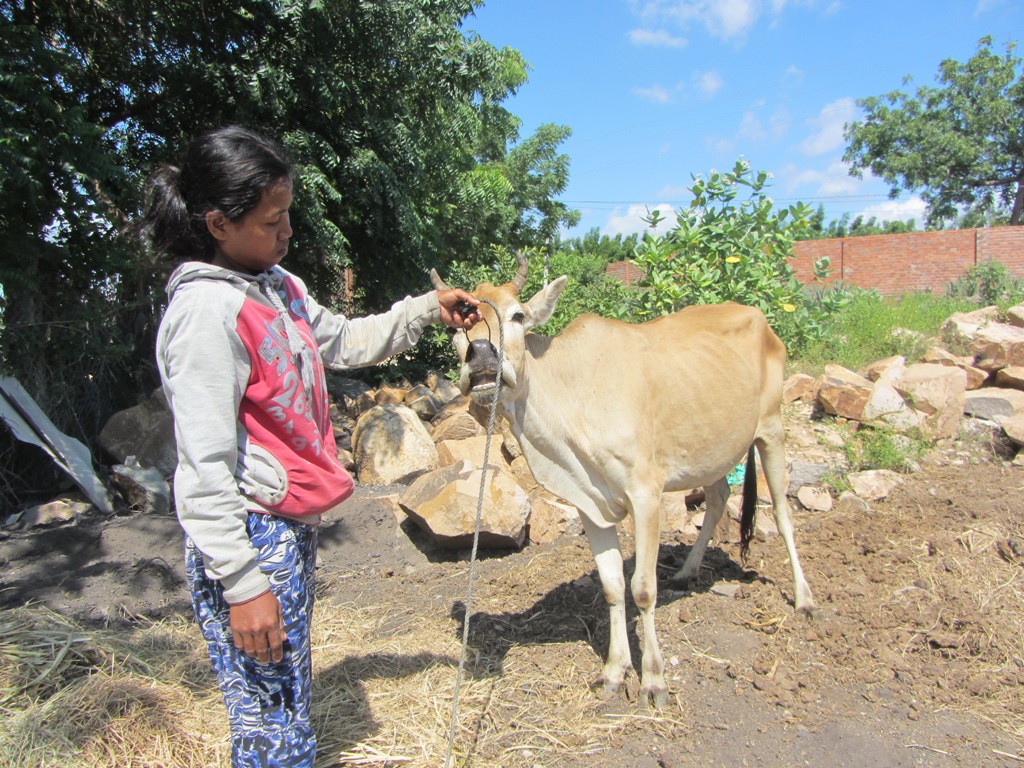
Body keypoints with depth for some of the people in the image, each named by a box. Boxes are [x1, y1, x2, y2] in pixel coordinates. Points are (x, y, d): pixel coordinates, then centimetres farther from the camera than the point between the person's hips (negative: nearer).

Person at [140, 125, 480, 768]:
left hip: (294, 527, 9)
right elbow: (204, 467, -21)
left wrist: (427, 309, 13)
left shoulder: (277, 286, 8)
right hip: (252, 541, -9)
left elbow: (346, 341, 24)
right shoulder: (206, 310, -19)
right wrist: (243, 586, -19)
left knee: (290, 697, 22)